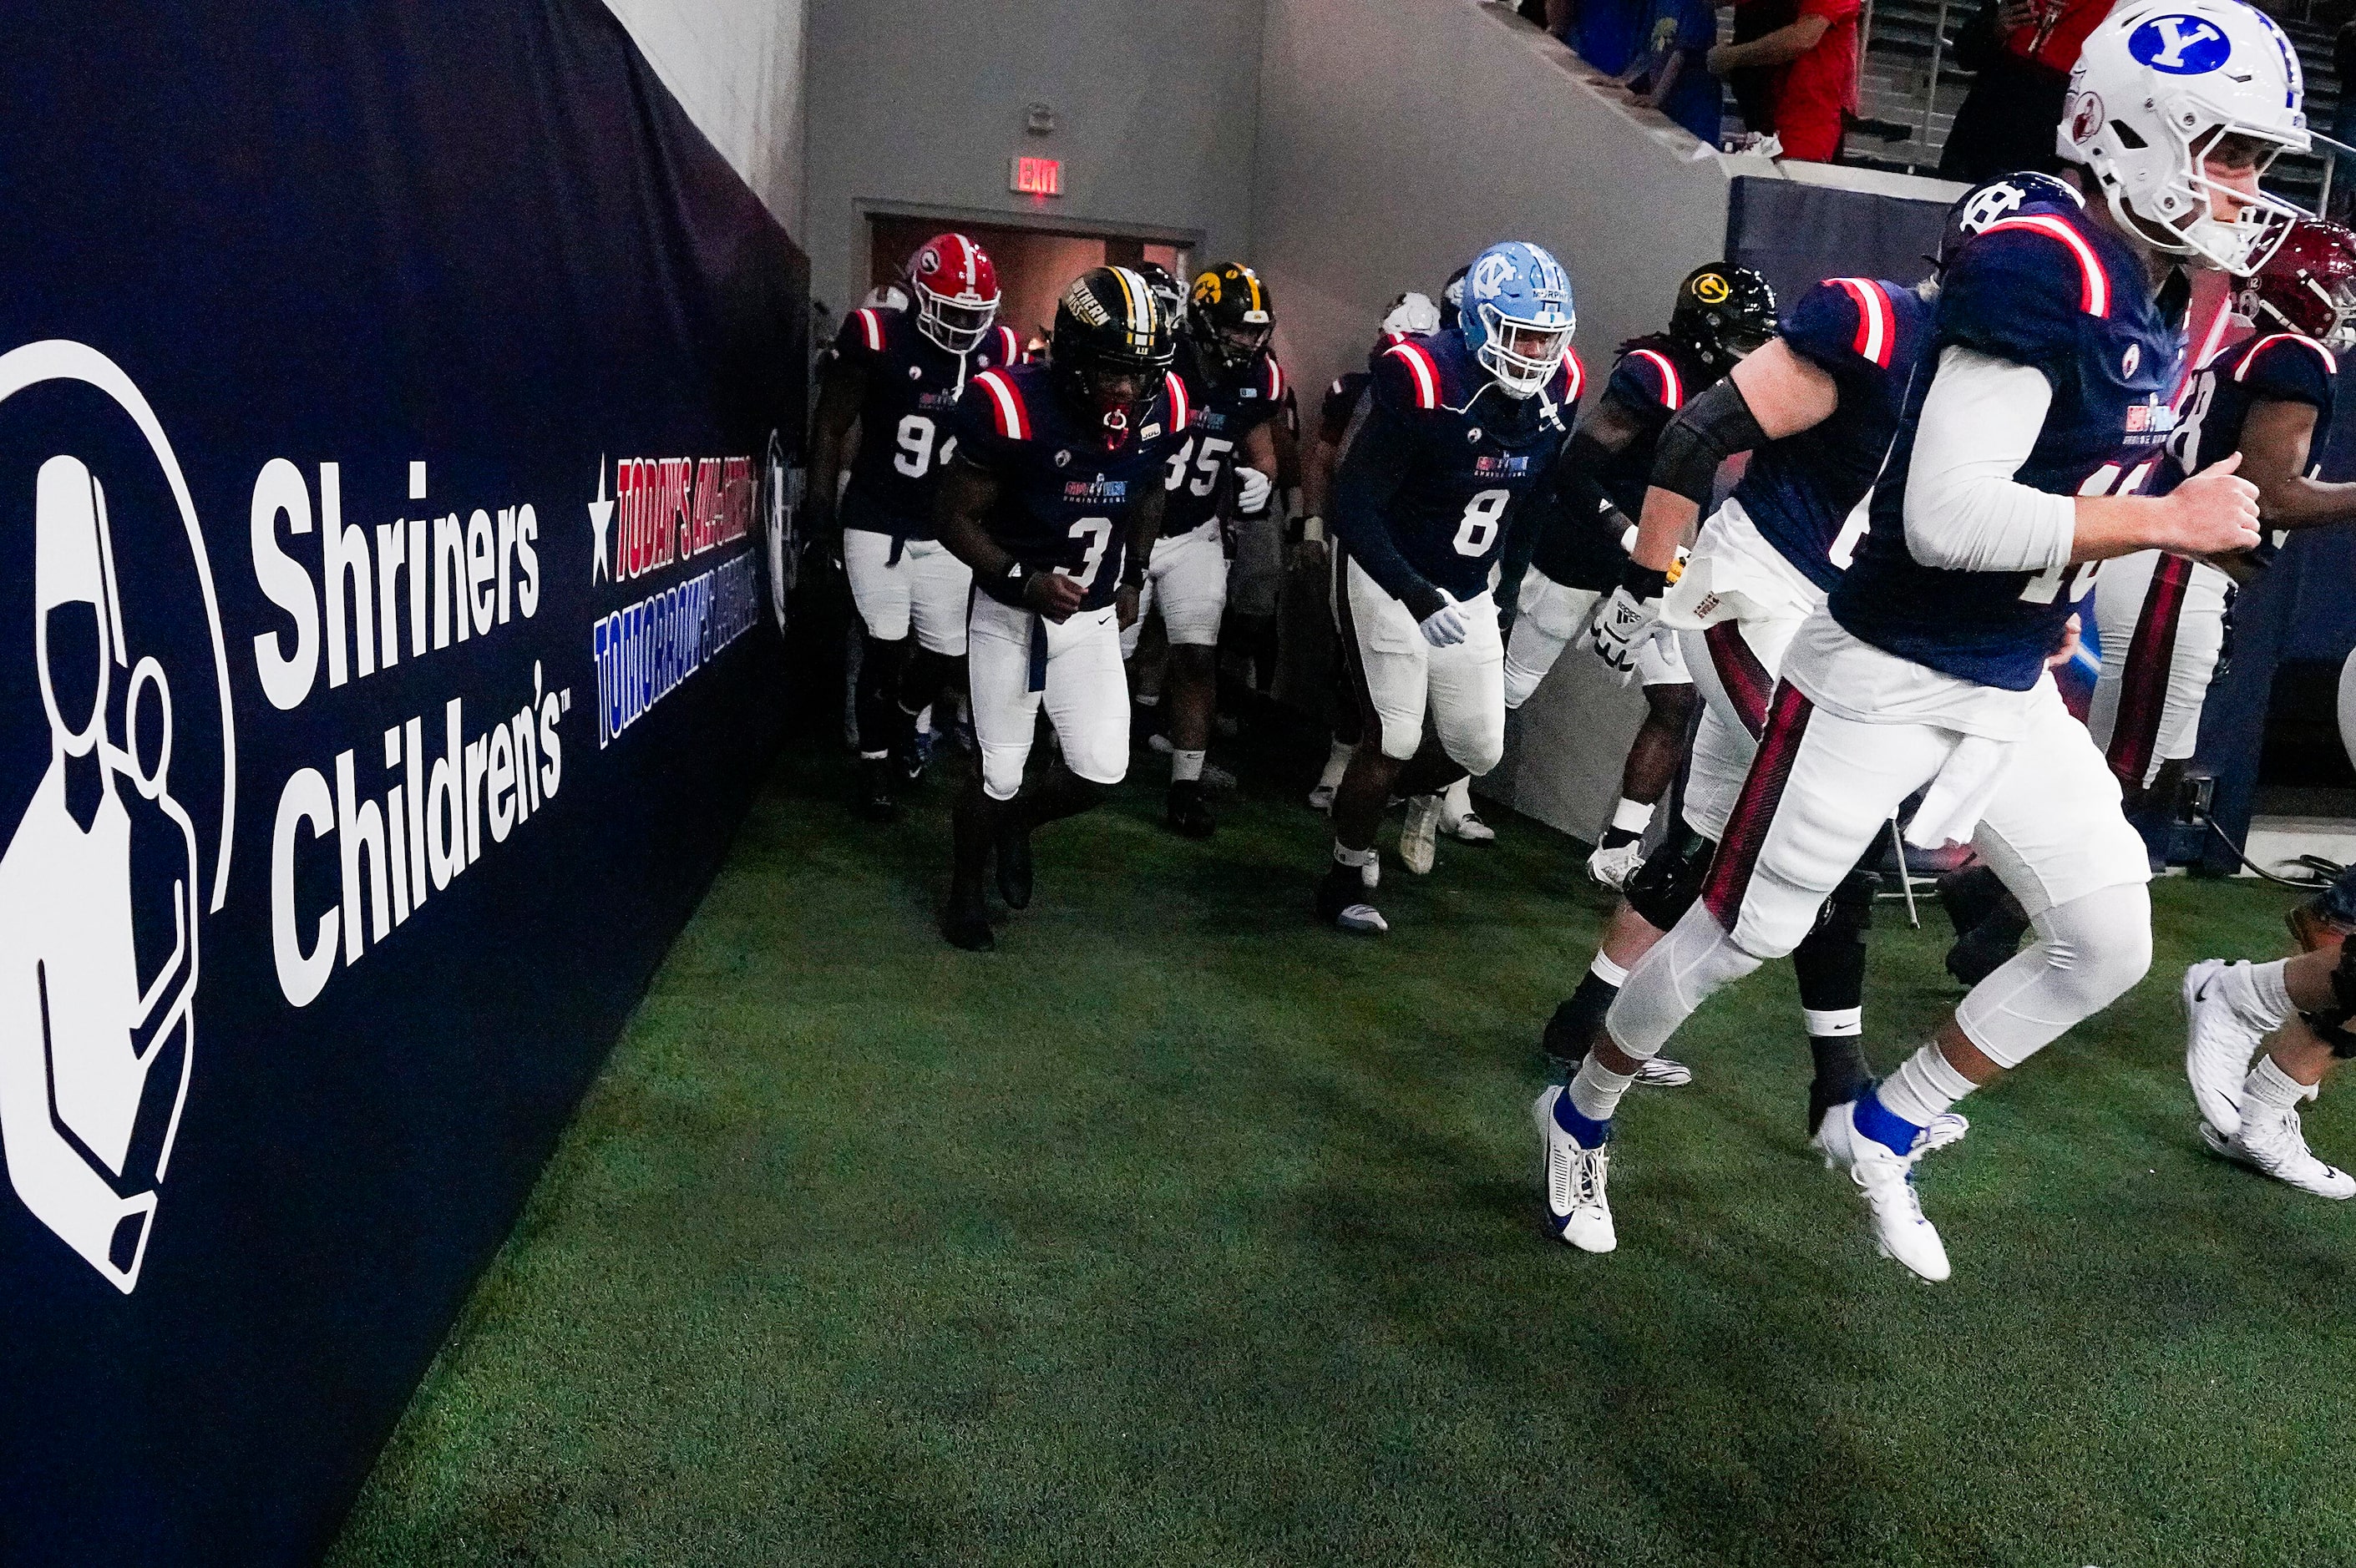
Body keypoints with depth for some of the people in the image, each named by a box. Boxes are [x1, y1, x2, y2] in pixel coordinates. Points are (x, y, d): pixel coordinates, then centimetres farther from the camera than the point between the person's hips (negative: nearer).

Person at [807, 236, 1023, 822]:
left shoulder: (997, 352, -2)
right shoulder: (878, 339, -12)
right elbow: (831, 428, -2)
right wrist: (821, 509, -3)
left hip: (945, 531, 4)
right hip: (877, 524, -3)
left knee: (946, 653, 5)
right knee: (885, 647, -5)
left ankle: (902, 728, 36)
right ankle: (875, 759, 15)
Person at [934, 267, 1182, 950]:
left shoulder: (1159, 411, -10)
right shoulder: (1012, 407, -24)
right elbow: (958, 519, -15)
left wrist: (1133, 577, 11)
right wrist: (1024, 581, -27)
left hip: (1093, 616, 4)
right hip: (1012, 613, -4)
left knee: (1101, 771, 2)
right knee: (1000, 775, 2)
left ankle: (1018, 824, 35)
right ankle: (965, 889, 29)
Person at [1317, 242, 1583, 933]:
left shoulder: (1557, 387, -5)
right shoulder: (1422, 382, -24)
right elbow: (1353, 505, -25)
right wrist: (1416, 597, -34)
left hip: (1466, 592, 6)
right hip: (1388, 579, -6)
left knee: (1480, 748, 7)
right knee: (1393, 741, -5)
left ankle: (1405, 789, 39)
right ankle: (1345, 876, 17)